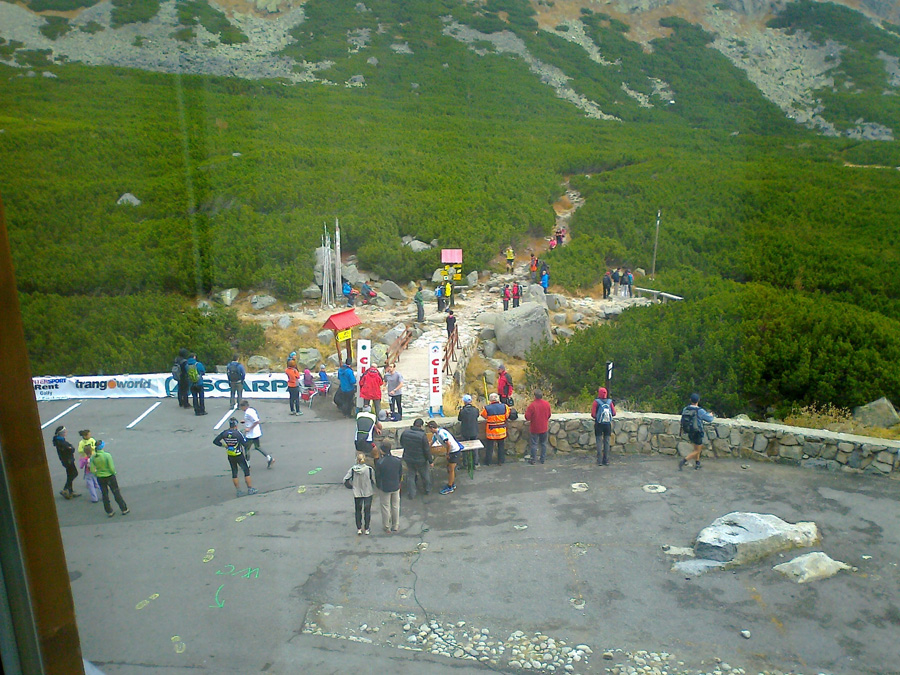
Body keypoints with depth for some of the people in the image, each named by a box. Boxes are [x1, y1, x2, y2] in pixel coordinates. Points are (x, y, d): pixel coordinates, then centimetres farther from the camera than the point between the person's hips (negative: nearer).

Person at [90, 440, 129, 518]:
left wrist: (97, 473, 11)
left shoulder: (93, 457, -9)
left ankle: (109, 512, 23)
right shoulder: (107, 455, -21)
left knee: (105, 495, 15)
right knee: (116, 493, 10)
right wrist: (114, 472, 2)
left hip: (100, 478, 3)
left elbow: (92, 470, -7)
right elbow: (112, 468, -18)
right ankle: (124, 509, 19)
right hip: (110, 477, -3)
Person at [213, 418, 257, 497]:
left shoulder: (225, 433, -5)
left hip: (230, 457, 4)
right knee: (246, 471, 9)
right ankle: (250, 489, 13)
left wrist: (223, 445, 5)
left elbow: (215, 441, -2)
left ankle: (238, 491, 18)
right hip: (239, 456, -4)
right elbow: (245, 443, -16)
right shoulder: (238, 433, -19)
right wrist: (242, 435, -2)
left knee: (234, 472, 14)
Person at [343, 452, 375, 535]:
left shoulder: (353, 469, -15)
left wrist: (352, 486, 5)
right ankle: (367, 529, 21)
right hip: (368, 493, -1)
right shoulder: (369, 469, -18)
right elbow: (374, 481, -10)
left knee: (358, 511, 18)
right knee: (367, 511, 14)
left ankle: (359, 529, 21)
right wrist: (373, 489, 9)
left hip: (357, 493, 1)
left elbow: (345, 480, -10)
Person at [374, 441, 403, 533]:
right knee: (395, 506, 19)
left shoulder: (379, 462, -24)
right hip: (395, 487, 3)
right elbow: (401, 474, -1)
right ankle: (396, 526, 31)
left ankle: (387, 528, 26)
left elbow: (377, 476, -13)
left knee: (385, 507, 14)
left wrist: (378, 486, 6)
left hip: (384, 488, -3)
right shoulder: (398, 460, -13)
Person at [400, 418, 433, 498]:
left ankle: (411, 494, 25)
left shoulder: (405, 432, -12)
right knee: (425, 475, 22)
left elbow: (401, 443, 7)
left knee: (410, 476, 18)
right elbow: (427, 450, -18)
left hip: (408, 459, 3)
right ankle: (427, 490, 40)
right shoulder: (423, 436, -25)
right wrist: (431, 461, -6)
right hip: (421, 460, -3)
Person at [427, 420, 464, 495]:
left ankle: (450, 488, 13)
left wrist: (447, 454, -14)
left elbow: (449, 444, -28)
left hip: (455, 451, -9)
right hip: (451, 451, 9)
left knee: (451, 470, 1)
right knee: (449, 468, 19)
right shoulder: (436, 434, 6)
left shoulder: (441, 433, -25)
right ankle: (452, 484, 33)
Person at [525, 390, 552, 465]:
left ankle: (533, 460, 13)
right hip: (544, 428, 4)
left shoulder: (532, 405, -21)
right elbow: (549, 415, 8)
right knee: (543, 443, 15)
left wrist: (526, 411, 2)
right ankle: (543, 459, 22)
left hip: (535, 428, -4)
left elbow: (527, 417, -17)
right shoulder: (547, 404, -6)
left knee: (534, 444, 7)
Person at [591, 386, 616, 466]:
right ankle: (606, 461, 10)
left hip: (599, 424, -3)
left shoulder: (596, 402, -8)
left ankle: (599, 461, -2)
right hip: (608, 424, 3)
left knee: (599, 442, 1)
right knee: (607, 442, 9)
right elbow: (614, 413, 2)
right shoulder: (610, 402, 0)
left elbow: (593, 414, -10)